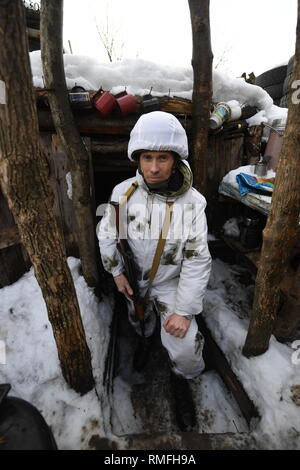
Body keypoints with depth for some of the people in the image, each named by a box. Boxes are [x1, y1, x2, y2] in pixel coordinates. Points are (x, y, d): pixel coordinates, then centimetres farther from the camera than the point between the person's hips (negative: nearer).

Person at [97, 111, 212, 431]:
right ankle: (145, 340, 66)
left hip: (171, 283, -2)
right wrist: (117, 272, -3)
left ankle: (181, 380, 26)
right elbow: (106, 234, -4)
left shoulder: (192, 202, -24)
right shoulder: (123, 192, -19)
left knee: (185, 348, -12)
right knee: (139, 323, 28)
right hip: (133, 279, 3)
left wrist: (184, 310, -21)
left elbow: (197, 260, -21)